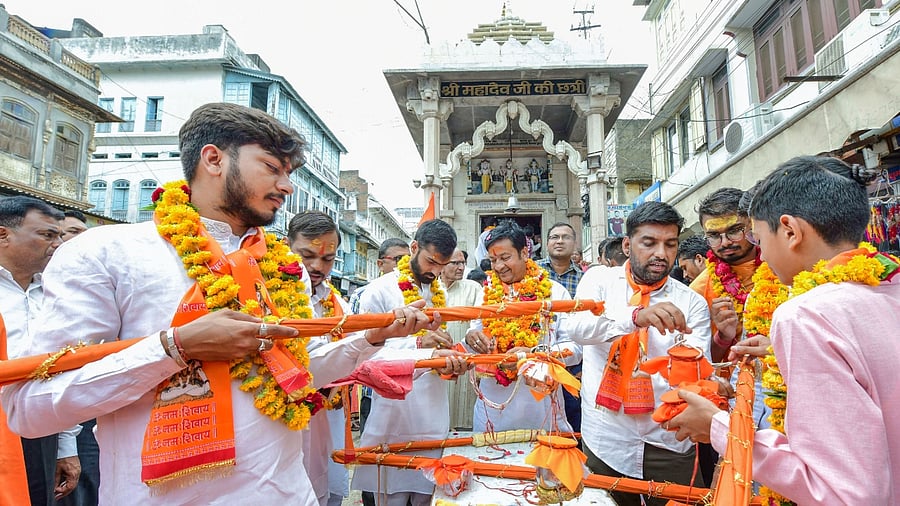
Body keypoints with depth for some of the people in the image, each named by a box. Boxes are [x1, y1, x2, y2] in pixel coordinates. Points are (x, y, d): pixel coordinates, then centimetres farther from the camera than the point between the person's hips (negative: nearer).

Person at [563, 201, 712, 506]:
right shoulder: (599, 280, -2)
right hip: (605, 439, 0)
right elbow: (575, 327, -22)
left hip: (669, 445, 1)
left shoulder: (692, 303, 0)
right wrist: (637, 316, -38)